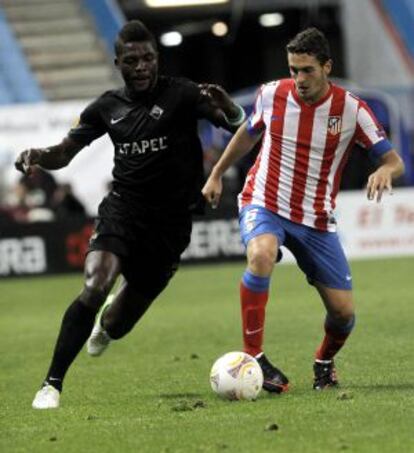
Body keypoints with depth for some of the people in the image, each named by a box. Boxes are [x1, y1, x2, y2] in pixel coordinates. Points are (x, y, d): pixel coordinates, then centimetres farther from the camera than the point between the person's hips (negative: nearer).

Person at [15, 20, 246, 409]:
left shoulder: (181, 95, -8)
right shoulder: (108, 107, 3)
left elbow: (239, 126, -18)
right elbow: (64, 153, 11)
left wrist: (226, 108, -42)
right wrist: (38, 156, -12)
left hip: (170, 221, -1)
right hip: (123, 207, 1)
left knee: (118, 325, 11)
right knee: (95, 286, -28)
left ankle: (107, 322, 52)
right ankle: (52, 384, -20)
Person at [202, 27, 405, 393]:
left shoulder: (351, 109, -11)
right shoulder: (271, 95, -7)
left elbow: (394, 161, -10)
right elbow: (248, 134, 15)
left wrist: (385, 171, -34)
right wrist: (216, 175, 20)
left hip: (317, 221, 1)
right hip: (264, 205, -1)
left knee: (343, 311, -3)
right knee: (261, 255, -36)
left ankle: (324, 363, 32)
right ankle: (253, 357, -26)